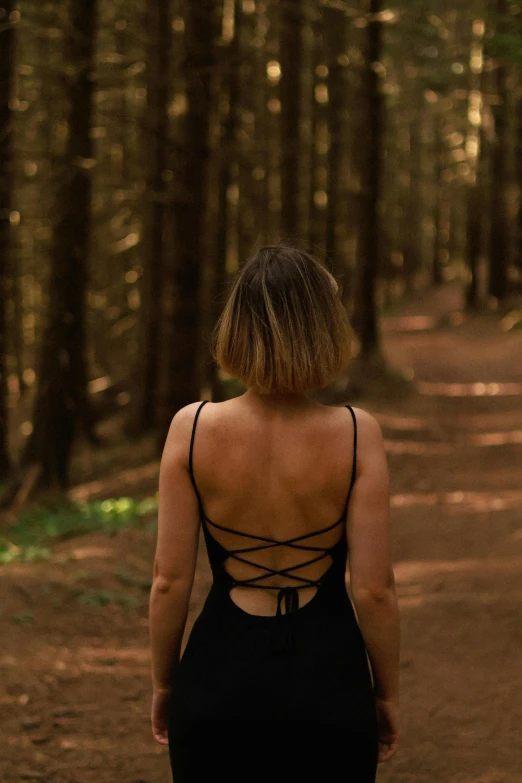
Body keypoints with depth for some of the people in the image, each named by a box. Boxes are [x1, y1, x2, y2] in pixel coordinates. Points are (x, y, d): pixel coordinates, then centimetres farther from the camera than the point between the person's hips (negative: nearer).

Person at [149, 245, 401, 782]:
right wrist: (387, 694, 4)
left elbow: (169, 581, -6)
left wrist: (163, 682, 9)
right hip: (326, 678, -1)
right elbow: (374, 589, -11)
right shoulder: (355, 435, -13)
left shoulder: (193, 428, -10)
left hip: (220, 676, 1)